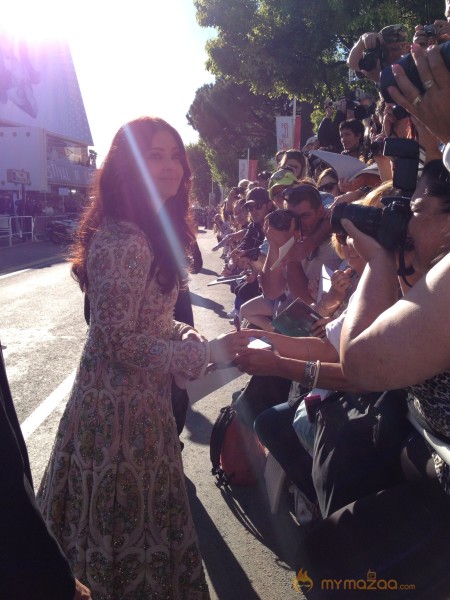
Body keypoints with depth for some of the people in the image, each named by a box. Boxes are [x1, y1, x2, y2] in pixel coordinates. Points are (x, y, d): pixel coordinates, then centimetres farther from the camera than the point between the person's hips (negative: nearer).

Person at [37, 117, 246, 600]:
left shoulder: (152, 233, 8)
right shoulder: (122, 242, -23)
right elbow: (121, 343, -24)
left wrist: (183, 333, -3)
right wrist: (206, 352, -23)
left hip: (141, 397, 9)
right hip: (120, 403, -9)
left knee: (131, 511, 25)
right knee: (127, 516, 11)